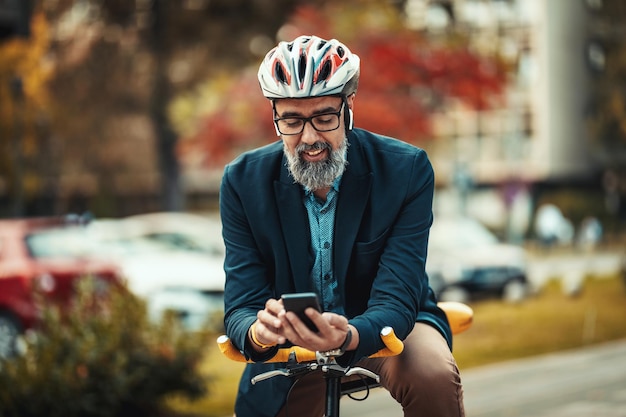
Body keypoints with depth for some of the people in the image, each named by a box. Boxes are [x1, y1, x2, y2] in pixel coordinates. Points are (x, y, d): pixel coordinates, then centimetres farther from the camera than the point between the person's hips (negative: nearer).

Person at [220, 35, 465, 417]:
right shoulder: (244, 181, -15)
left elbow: (395, 299, -26)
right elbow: (242, 305, -17)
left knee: (435, 377, -33)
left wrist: (347, 337, -49)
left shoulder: (407, 170, -20)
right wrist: (257, 332, -43)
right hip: (292, 344, 3)